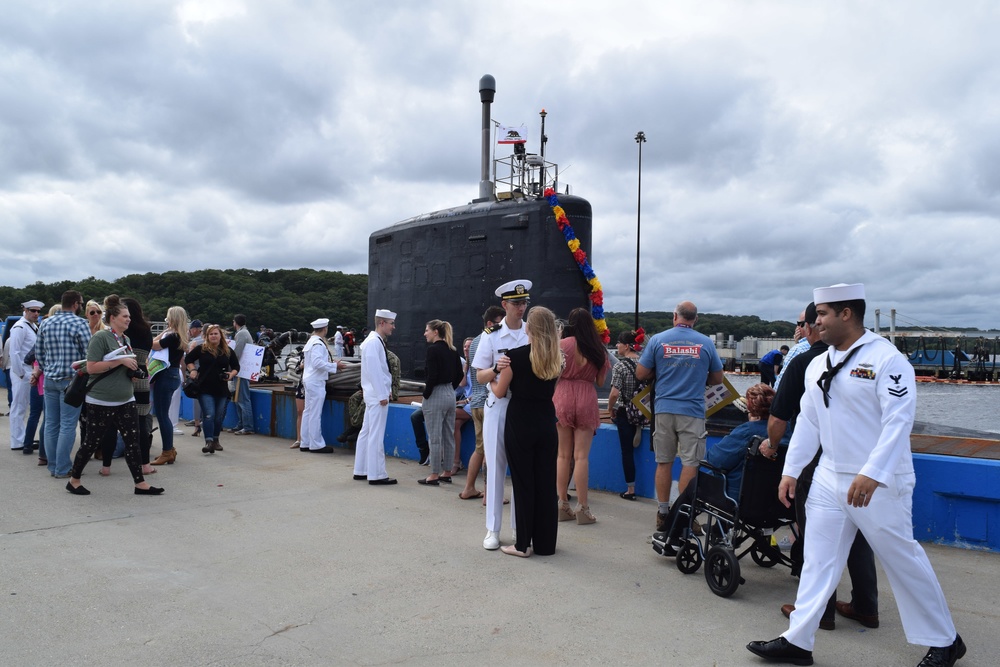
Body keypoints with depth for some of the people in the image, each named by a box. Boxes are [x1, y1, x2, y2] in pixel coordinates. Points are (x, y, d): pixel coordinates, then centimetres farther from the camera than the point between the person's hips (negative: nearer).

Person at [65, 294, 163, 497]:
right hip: (101, 402, -7)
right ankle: (74, 480, 24)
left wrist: (133, 369, 4)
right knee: (92, 442, 6)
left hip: (126, 401, 7)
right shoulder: (101, 337, -12)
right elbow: (91, 367, -19)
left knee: (133, 442, 2)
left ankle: (140, 484, 6)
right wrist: (121, 361, -21)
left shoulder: (126, 339, 12)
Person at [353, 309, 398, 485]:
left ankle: (361, 470, 23)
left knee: (366, 432, 15)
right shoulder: (373, 342, -16)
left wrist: (386, 391, 17)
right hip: (377, 394, -10)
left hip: (374, 395, 10)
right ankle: (376, 475, 0)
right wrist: (382, 395, -20)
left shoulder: (376, 341, 14)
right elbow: (374, 370, -21)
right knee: (376, 435, -5)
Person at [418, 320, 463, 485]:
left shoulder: (433, 349, -14)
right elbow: (459, 375, 12)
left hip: (435, 396, -8)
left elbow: (432, 376, -19)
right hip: (450, 395, 8)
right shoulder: (452, 350, 9)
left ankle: (434, 475, 5)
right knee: (449, 436, 12)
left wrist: (425, 396, -10)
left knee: (435, 438, -1)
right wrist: (450, 389, 17)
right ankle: (447, 473, 20)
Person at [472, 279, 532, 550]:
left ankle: (521, 526, 18)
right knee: (495, 466, 4)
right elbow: (480, 376, 1)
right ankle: (493, 529, 14)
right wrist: (496, 368, -18)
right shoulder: (491, 336, 1)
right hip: (498, 406, -1)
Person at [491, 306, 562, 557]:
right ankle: (545, 543, 18)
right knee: (546, 484, 9)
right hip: (546, 424, 4)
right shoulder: (556, 358, 2)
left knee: (523, 484, 4)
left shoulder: (515, 355, -11)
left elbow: (500, 392, -1)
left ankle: (523, 544, 10)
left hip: (520, 425, -4)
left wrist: (491, 381, 19)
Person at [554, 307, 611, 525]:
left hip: (562, 399, -1)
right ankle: (582, 508, 3)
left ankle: (563, 505, 13)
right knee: (581, 456, 2)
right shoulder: (599, 350, 4)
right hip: (587, 400, 1)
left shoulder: (562, 344, -3)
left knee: (563, 455, 7)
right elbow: (600, 382, 8)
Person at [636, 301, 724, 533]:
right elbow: (717, 378, 10)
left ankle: (663, 513, 15)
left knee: (663, 462, 10)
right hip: (692, 411, -1)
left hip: (664, 409, 2)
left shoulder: (658, 340, 1)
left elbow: (641, 374, 2)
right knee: (690, 464, 2)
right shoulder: (705, 342, 1)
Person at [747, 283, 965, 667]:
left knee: (903, 561, 7)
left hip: (878, 484, -6)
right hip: (829, 479, 7)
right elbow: (808, 420, 12)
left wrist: (872, 474, -29)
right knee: (818, 560, 8)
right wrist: (791, 470, 10)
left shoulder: (887, 359, -14)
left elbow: (898, 421, -21)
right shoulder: (818, 365, 8)